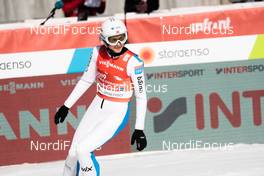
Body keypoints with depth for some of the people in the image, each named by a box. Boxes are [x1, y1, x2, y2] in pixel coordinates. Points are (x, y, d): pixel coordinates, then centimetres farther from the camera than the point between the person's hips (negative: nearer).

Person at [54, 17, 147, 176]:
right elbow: (87, 80, 10)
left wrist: (139, 129, -12)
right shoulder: (98, 53, -5)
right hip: (97, 108, 5)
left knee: (82, 149, -18)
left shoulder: (133, 62, -19)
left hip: (118, 114, -5)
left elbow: (141, 96, -11)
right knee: (73, 153, 3)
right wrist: (66, 106, 12)